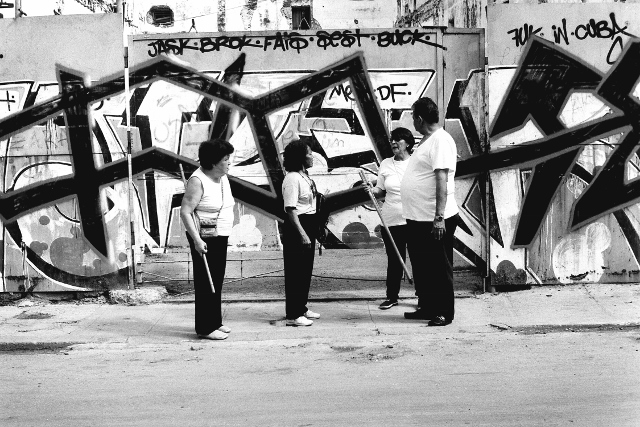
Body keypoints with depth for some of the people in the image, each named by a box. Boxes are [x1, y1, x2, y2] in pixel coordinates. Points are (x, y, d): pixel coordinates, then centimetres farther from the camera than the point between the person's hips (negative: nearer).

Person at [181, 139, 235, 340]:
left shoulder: (223, 177, 10)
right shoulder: (197, 181, -17)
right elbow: (185, 212, -20)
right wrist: (196, 239, -25)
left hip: (221, 237, 9)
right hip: (205, 239, -9)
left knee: (217, 281, 15)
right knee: (205, 283, -2)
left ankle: (215, 322, 26)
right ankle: (205, 328, 5)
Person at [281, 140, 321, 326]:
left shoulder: (304, 176, 12)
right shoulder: (292, 178, -18)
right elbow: (290, 210, -21)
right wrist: (302, 234, -24)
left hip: (309, 225, 10)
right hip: (297, 226, -10)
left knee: (306, 269, 16)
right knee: (296, 271, -4)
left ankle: (301, 308, 28)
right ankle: (293, 316, 2)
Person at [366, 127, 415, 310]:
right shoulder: (385, 164, 8)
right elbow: (380, 191, 13)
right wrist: (371, 190, -8)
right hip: (391, 221, 2)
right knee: (394, 260, 10)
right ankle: (392, 297, 22)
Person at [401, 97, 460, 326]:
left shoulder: (441, 141, -16)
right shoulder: (426, 141, 14)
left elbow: (442, 180, -23)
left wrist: (439, 217, -28)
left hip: (435, 221, -10)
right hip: (417, 218, 10)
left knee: (440, 268, 1)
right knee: (421, 267, 17)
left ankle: (444, 313, 10)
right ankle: (426, 308, 28)